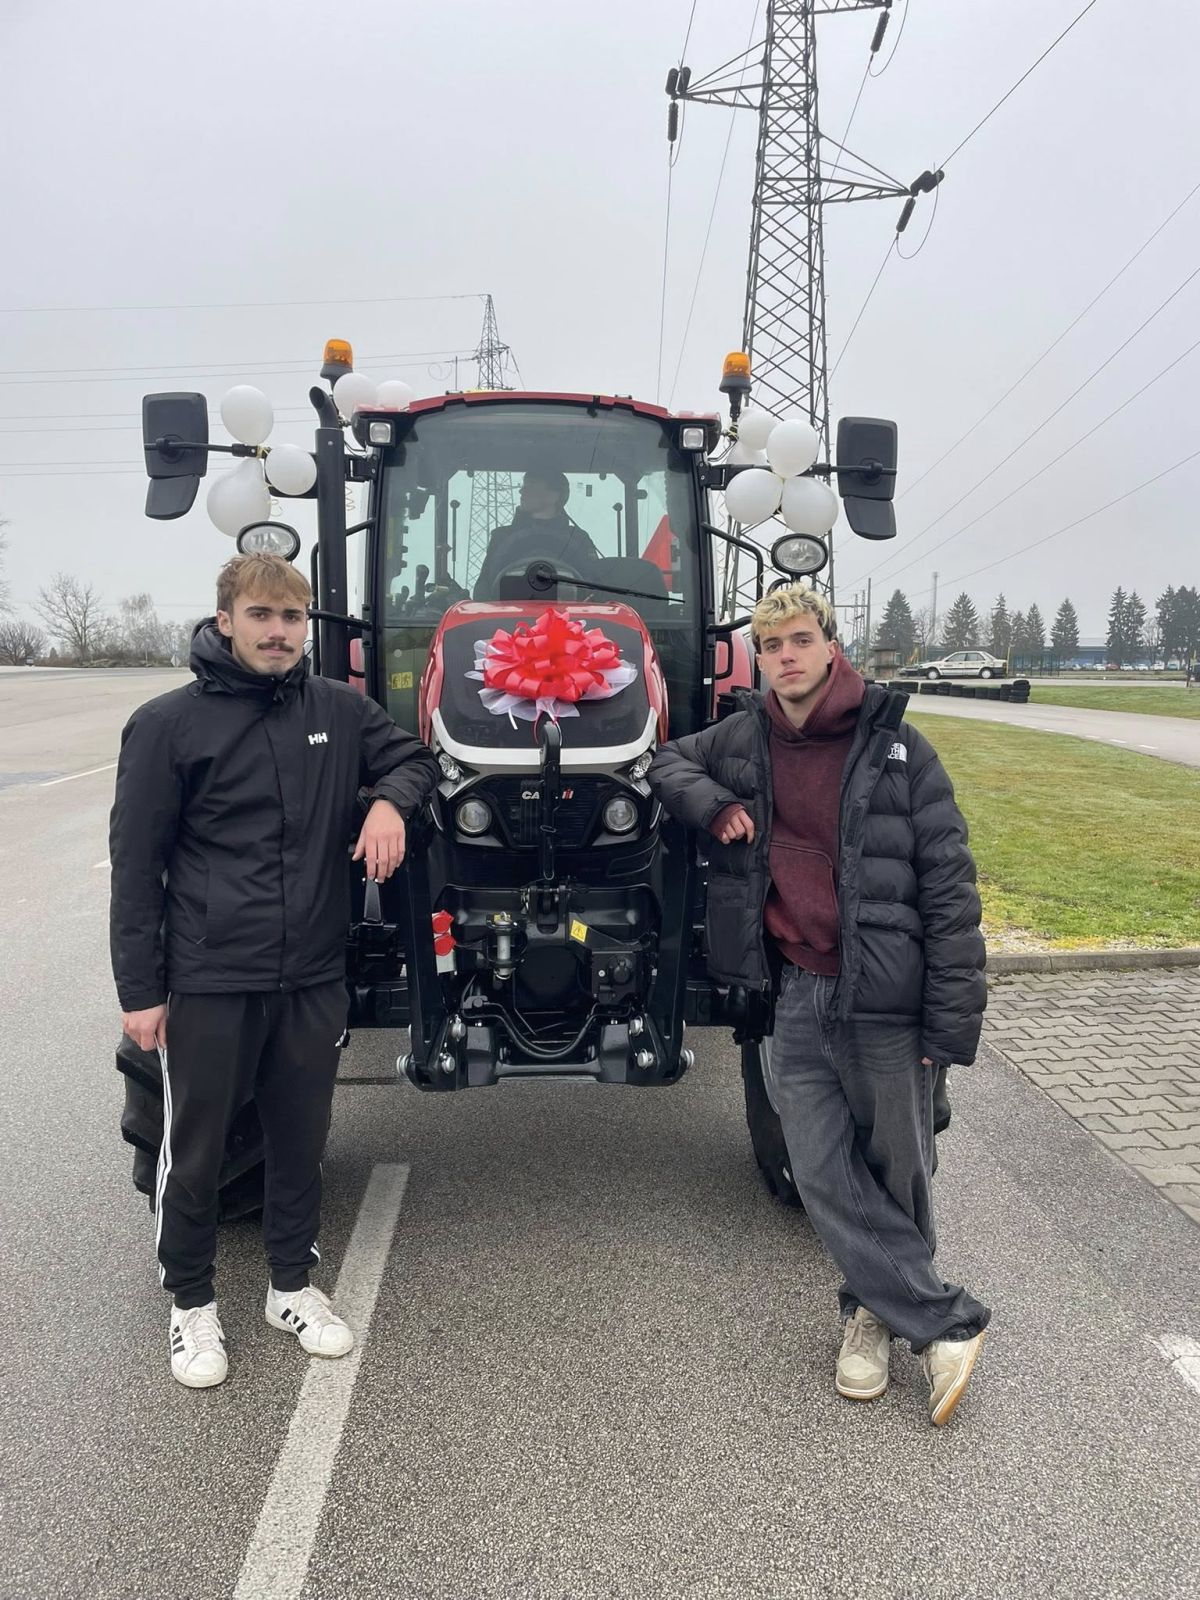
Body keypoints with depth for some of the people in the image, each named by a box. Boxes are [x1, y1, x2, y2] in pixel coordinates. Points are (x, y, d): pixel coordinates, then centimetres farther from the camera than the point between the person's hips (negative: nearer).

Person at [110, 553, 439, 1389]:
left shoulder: (338, 709, 2)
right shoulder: (168, 724, -7)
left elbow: (414, 755, 17)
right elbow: (137, 866, -5)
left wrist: (389, 799, -7)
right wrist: (140, 989, -6)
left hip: (314, 976, 3)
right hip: (208, 982, -3)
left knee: (301, 1141, 17)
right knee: (196, 1151, 11)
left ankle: (293, 1286, 37)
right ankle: (192, 1303, 32)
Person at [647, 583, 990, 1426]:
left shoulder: (898, 746, -6)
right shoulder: (743, 739, 5)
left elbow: (949, 887, -7)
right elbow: (666, 762, 24)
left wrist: (953, 1018, -11)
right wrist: (713, 804, 0)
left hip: (886, 999, -3)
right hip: (797, 995, 3)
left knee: (897, 1169, 9)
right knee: (822, 1169, 2)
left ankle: (879, 1304, 34)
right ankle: (945, 1320, 18)